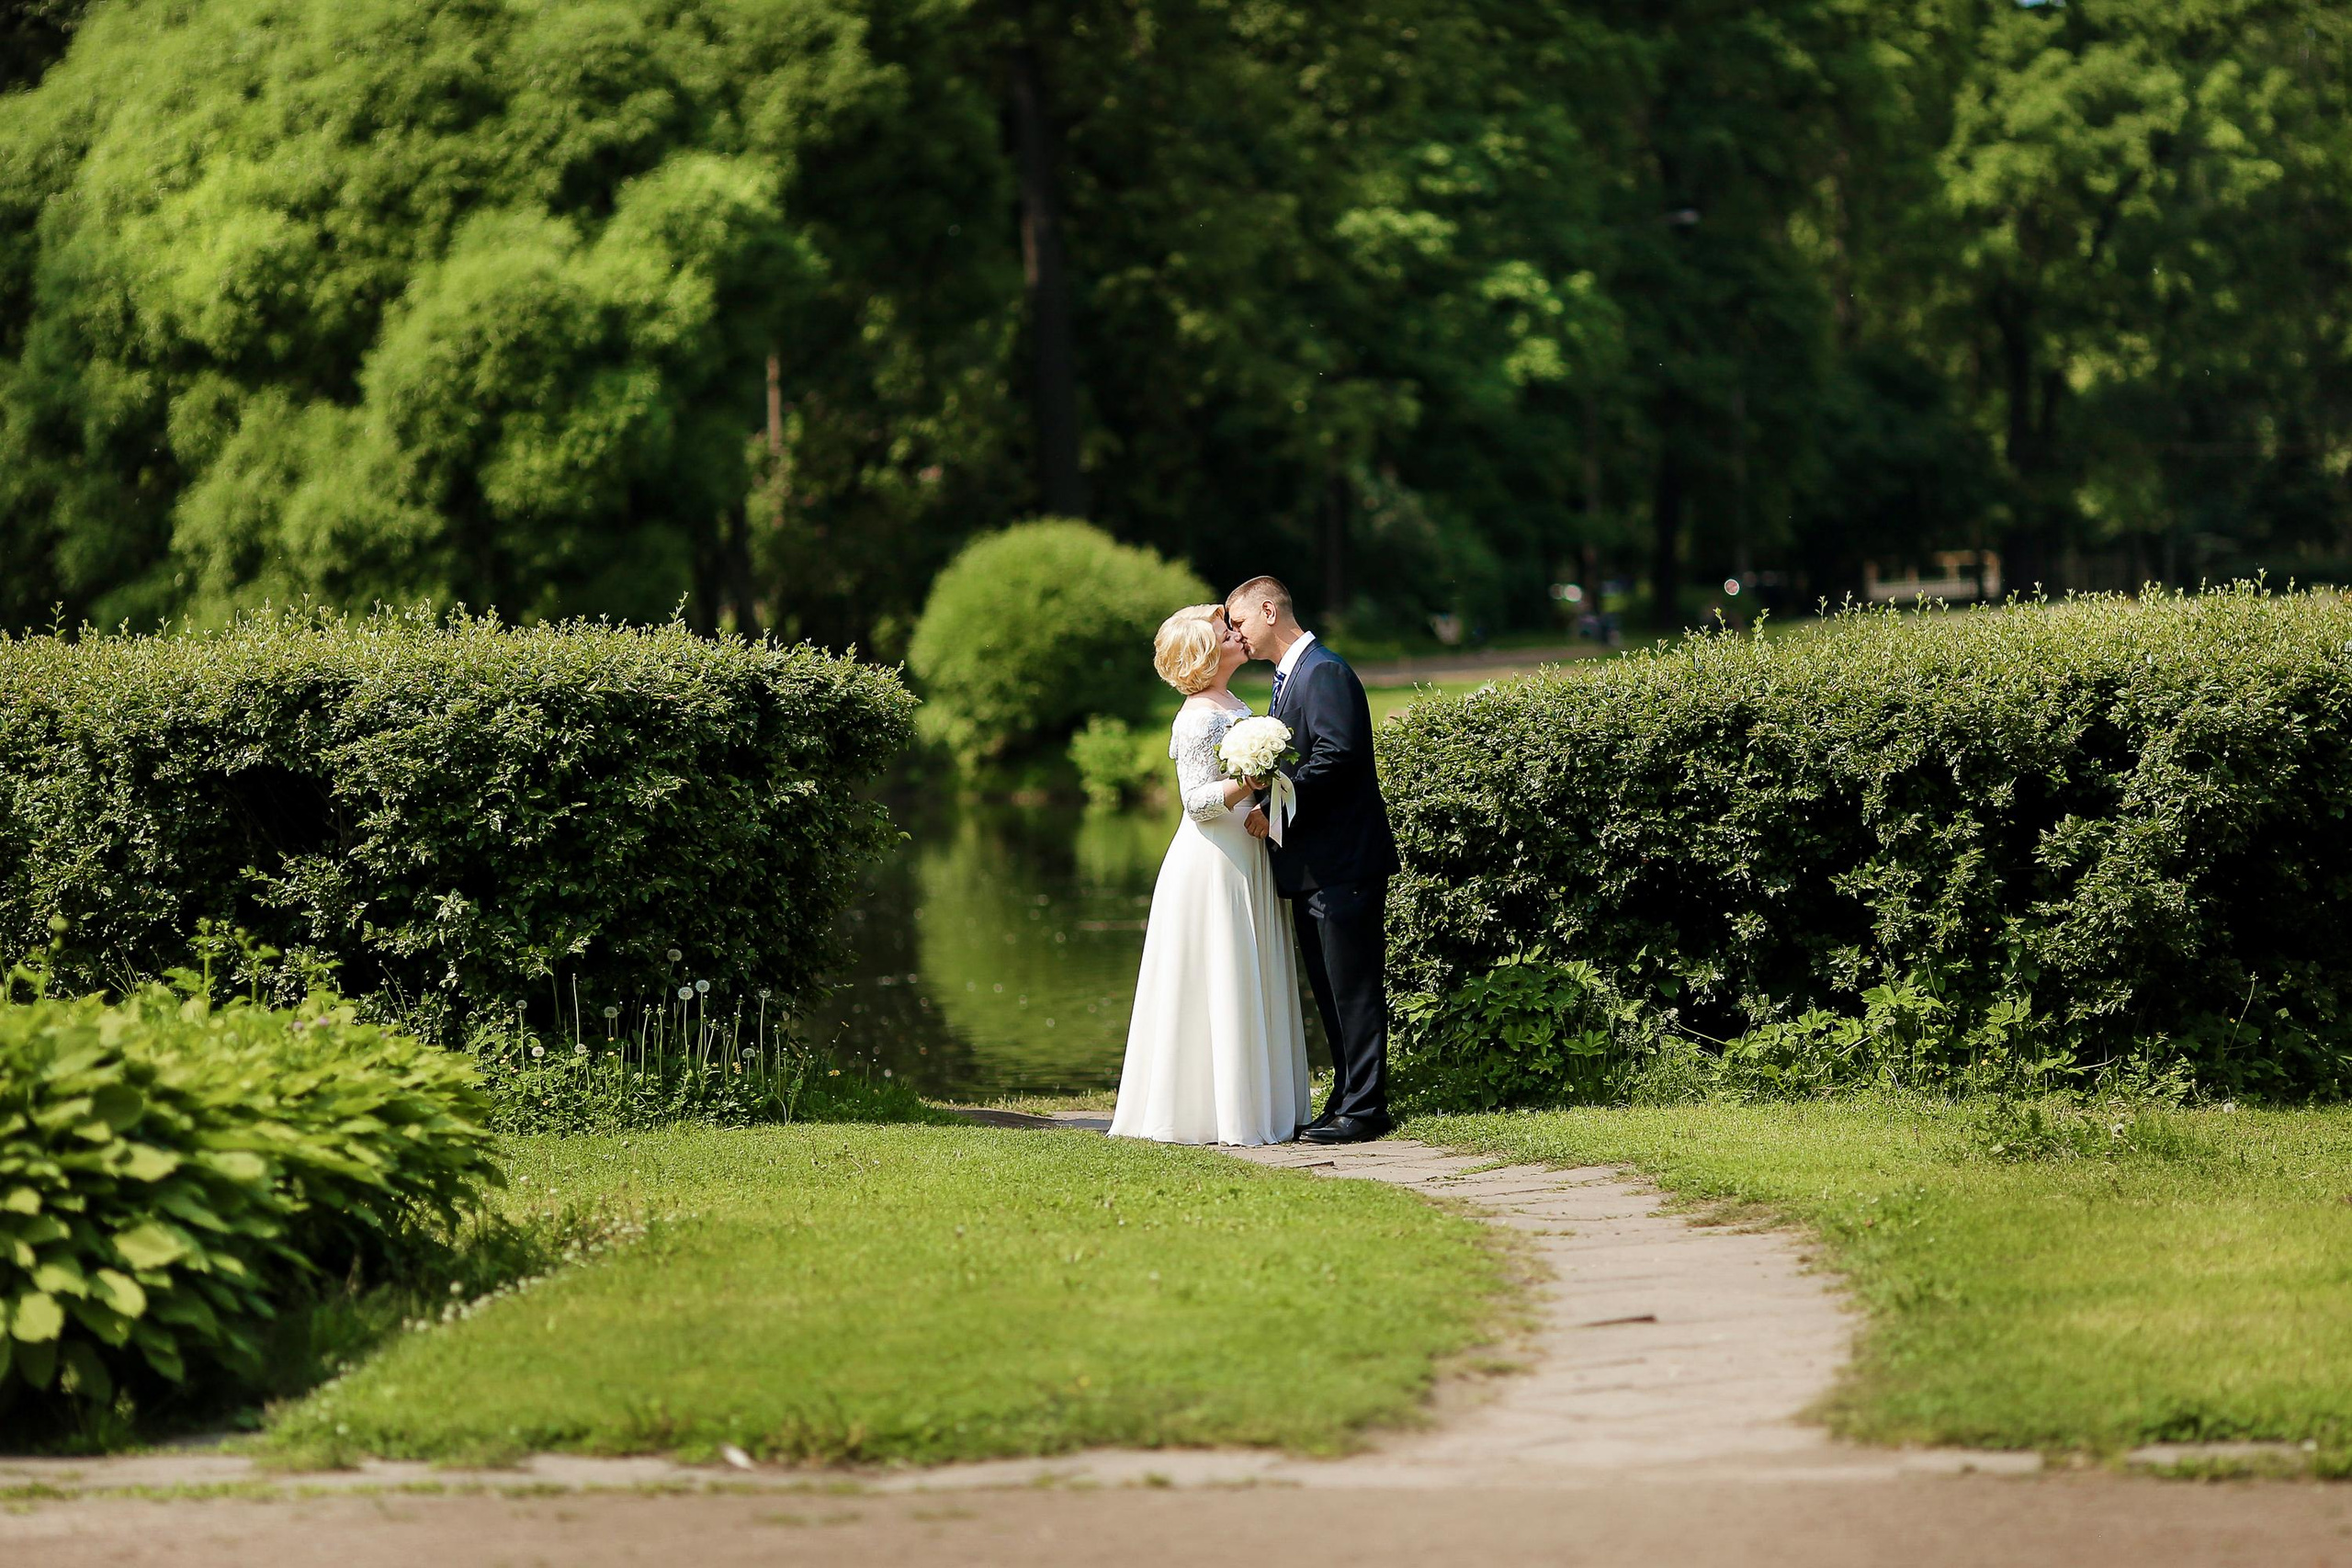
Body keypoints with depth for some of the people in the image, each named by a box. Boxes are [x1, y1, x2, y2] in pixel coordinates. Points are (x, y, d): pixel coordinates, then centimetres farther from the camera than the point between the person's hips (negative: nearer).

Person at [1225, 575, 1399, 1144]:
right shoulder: (1290, 677, 20)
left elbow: (1336, 756, -23)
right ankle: (1349, 1102, 18)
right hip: (1311, 869, 11)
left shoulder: (1325, 673, -13)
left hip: (1343, 862, -11)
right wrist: (1267, 807, 6)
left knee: (1354, 989, -7)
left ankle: (1362, 1109, -5)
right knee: (1331, 991, 13)